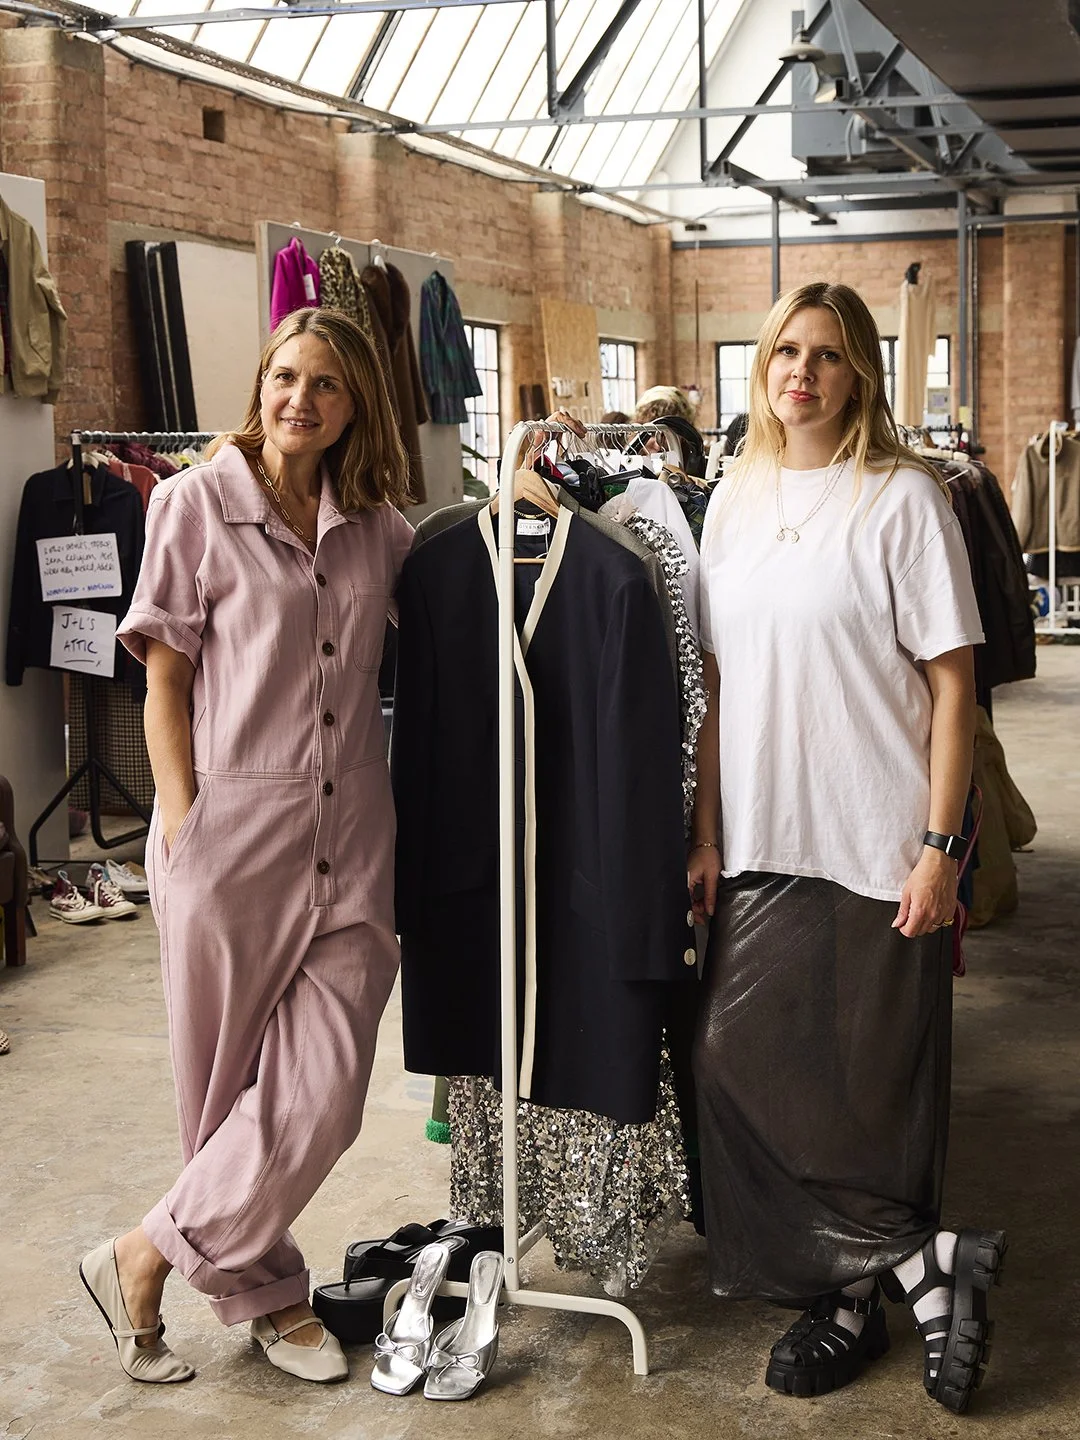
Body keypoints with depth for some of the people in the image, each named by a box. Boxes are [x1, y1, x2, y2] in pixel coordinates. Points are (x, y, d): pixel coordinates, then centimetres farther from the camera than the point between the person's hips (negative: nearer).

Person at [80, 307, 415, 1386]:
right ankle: (266, 1296, 27)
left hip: (349, 846, 4)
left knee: (323, 1091, -3)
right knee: (230, 1086, 7)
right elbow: (164, 680, -2)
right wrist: (184, 825, -7)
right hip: (235, 836, -4)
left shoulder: (375, 524, 10)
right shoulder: (199, 502, -1)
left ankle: (143, 1261, 16)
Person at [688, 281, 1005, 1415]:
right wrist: (705, 835, 9)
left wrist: (940, 845, -11)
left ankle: (855, 1299, 17)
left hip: (877, 849, -5)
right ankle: (923, 1265, 14)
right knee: (739, 1062, 2)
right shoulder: (735, 501, 11)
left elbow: (951, 684, -6)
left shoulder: (902, 498, -5)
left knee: (873, 1089, 0)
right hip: (760, 844, 6)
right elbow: (718, 683, 13)